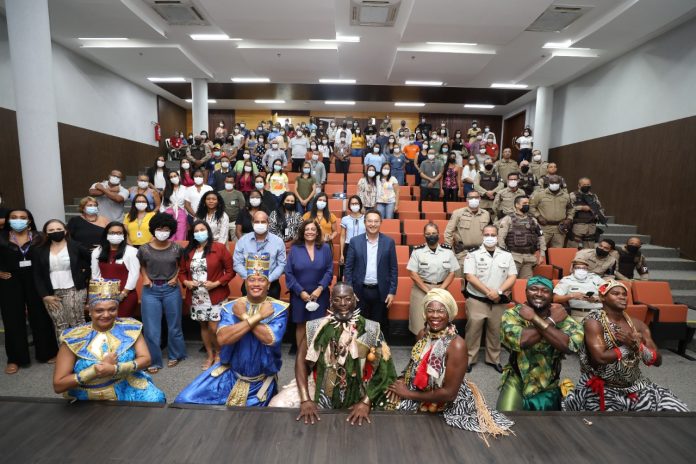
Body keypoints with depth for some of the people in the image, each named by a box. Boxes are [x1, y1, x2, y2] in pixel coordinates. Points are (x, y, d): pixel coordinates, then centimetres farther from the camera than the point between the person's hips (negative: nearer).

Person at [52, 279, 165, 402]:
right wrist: (95, 371, -19)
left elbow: (145, 359, -7)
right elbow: (58, 385, -6)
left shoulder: (130, 328, -3)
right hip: (90, 399, 1)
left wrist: (115, 369, -22)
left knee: (155, 399, -23)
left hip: (129, 389, -1)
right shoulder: (73, 338, -6)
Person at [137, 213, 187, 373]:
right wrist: (145, 278, -2)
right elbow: (142, 265, 14)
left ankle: (175, 355, 32)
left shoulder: (176, 248, -5)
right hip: (151, 291, 0)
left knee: (174, 325, 12)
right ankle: (154, 361, 19)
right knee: (151, 329, 3)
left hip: (171, 289, 0)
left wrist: (176, 277, -3)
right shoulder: (144, 249, -5)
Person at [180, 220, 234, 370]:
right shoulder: (188, 251, 8)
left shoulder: (219, 248, -7)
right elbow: (182, 271, 15)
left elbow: (230, 271, -8)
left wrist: (216, 283, -18)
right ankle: (209, 355, 31)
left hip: (216, 296, -4)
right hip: (197, 297, 5)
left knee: (213, 328, -4)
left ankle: (218, 353, 22)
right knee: (203, 326, 15)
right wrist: (186, 282, -5)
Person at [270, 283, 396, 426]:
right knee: (278, 405, -13)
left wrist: (365, 402, -17)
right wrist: (305, 400, -16)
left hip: (356, 393, 0)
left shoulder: (371, 330, -9)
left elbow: (381, 369, -8)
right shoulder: (316, 327, -7)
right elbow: (301, 360, -7)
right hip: (319, 387, 0)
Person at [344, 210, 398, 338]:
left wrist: (392, 292, -3)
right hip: (360, 291, 0)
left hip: (381, 292, 0)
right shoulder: (355, 241, -1)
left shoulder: (389, 242, 0)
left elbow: (394, 269, 1)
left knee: (380, 325, 11)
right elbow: (348, 268, 0)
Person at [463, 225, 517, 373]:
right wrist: (488, 292, -16)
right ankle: (469, 359, 18)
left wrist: (499, 291, -12)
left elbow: (512, 277, 2)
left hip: (499, 302, 3)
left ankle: (493, 359, 31)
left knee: (495, 331, 14)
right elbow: (470, 276, -13)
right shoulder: (473, 254, -6)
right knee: (473, 330, 4)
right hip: (476, 300, -3)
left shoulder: (507, 255, 5)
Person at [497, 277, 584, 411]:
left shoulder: (561, 316, -7)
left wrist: (535, 319, -26)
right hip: (516, 379, -1)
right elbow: (520, 341, -30)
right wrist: (551, 321, -22)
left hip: (548, 384, 2)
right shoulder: (512, 314, -11)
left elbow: (571, 345, -27)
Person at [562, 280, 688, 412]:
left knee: (674, 408, -9)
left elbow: (658, 360, 3)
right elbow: (601, 357, -24)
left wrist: (637, 345, -15)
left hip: (635, 386, 6)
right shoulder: (594, 322, -14)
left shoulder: (637, 324, 4)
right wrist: (629, 347, -14)